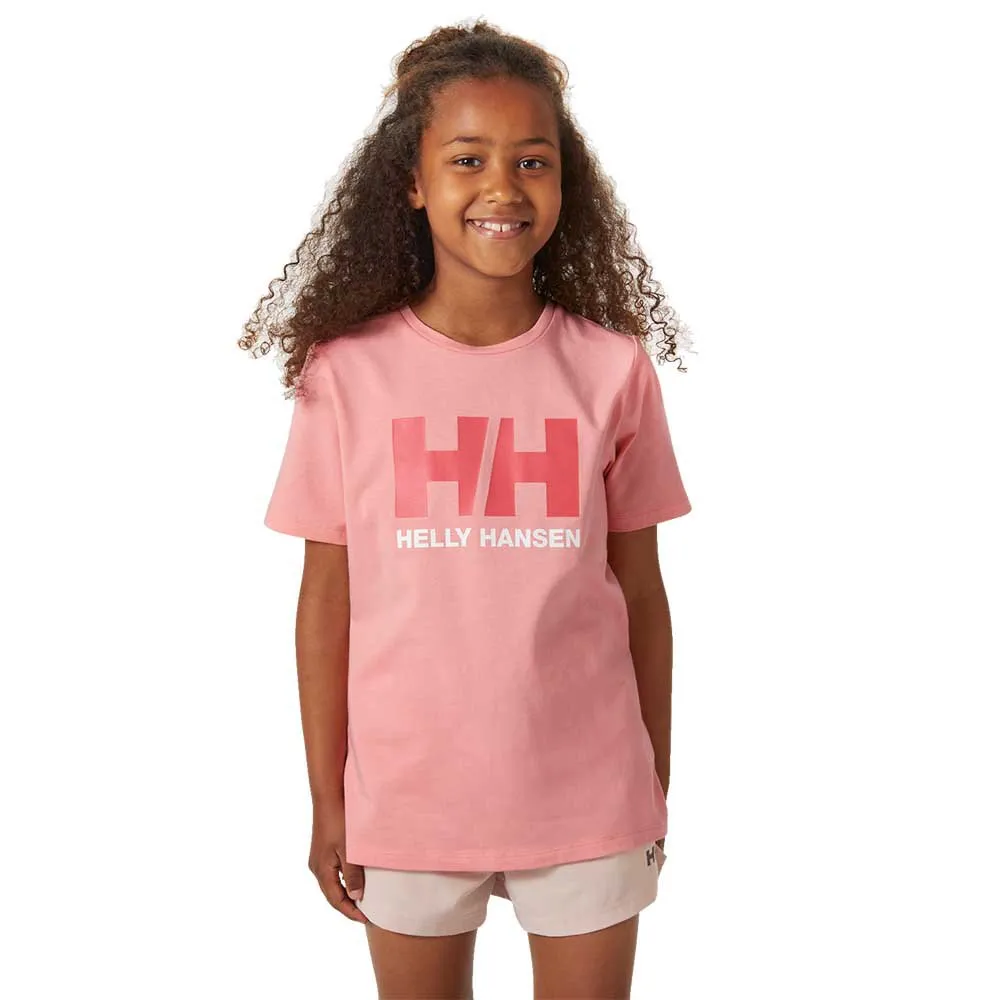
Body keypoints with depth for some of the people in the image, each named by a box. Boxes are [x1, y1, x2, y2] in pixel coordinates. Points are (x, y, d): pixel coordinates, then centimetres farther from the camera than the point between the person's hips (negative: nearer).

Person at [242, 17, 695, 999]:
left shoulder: (613, 370, -6)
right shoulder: (347, 371, -8)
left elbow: (639, 595, 0)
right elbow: (327, 597, -2)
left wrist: (657, 788, 6)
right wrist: (326, 800, 2)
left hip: (588, 803, 1)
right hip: (407, 801, 0)